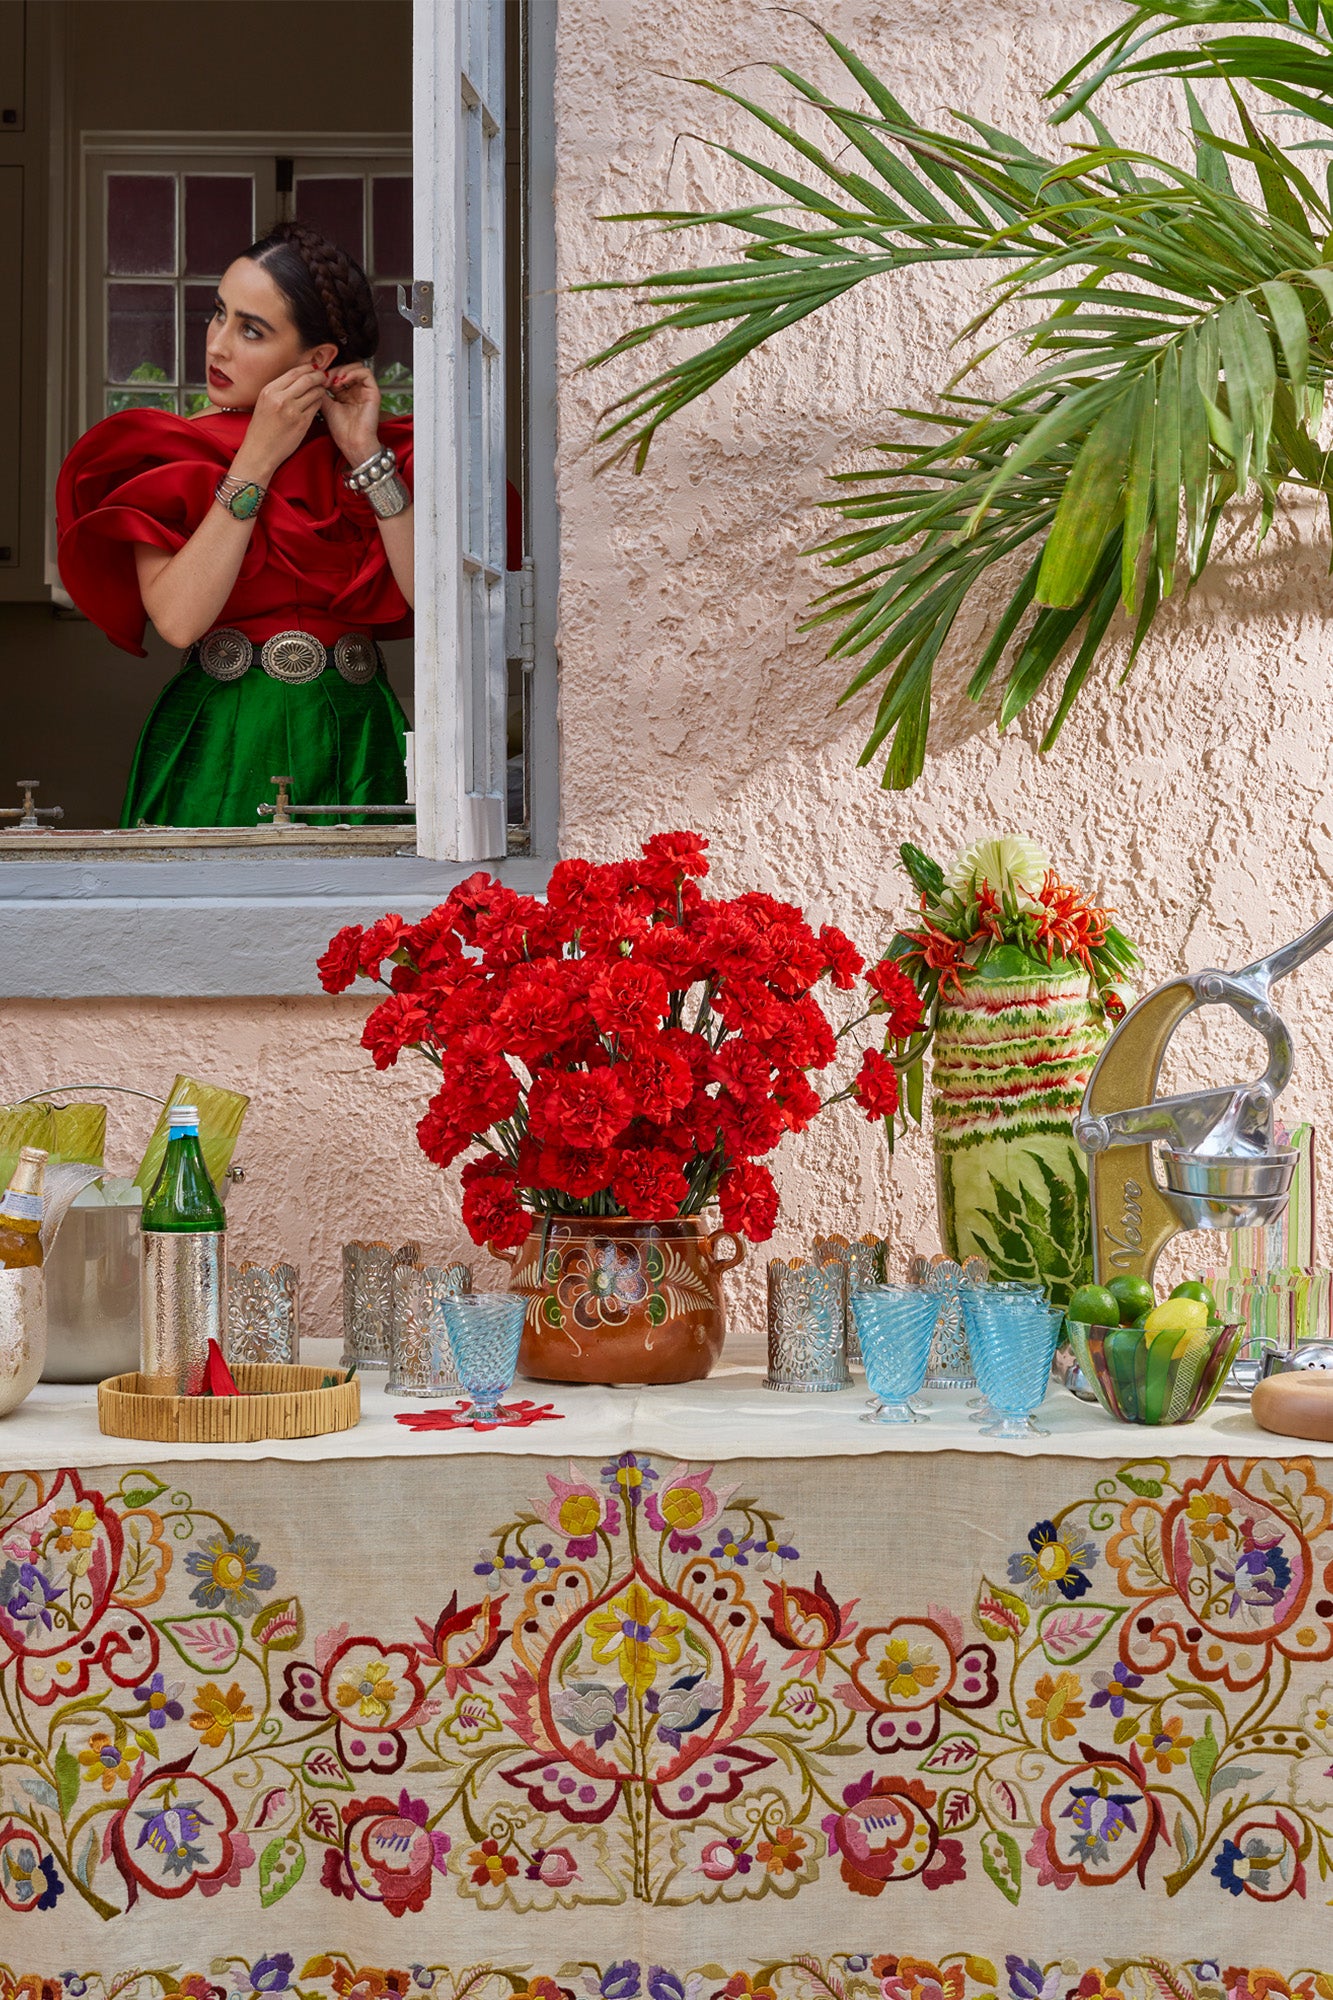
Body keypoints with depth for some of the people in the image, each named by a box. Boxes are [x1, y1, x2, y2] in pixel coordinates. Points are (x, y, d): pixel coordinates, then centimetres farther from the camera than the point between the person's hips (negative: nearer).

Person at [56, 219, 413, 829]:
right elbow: (177, 619, -15)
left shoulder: (380, 451, 6)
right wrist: (257, 460, -12)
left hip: (354, 746, 2)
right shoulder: (169, 453, 1)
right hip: (220, 745, -1)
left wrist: (366, 455, -8)